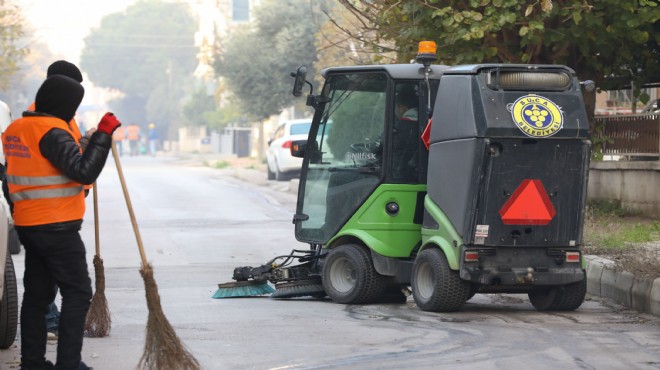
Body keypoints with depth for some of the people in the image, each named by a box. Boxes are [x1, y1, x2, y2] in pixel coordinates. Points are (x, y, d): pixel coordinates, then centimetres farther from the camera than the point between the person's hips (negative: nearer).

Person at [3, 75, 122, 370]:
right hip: (57, 228, -9)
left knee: (37, 294, 14)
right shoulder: (53, 132, -18)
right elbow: (84, 171, -26)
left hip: (27, 225, 9)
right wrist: (103, 135, -19)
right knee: (77, 293, -3)